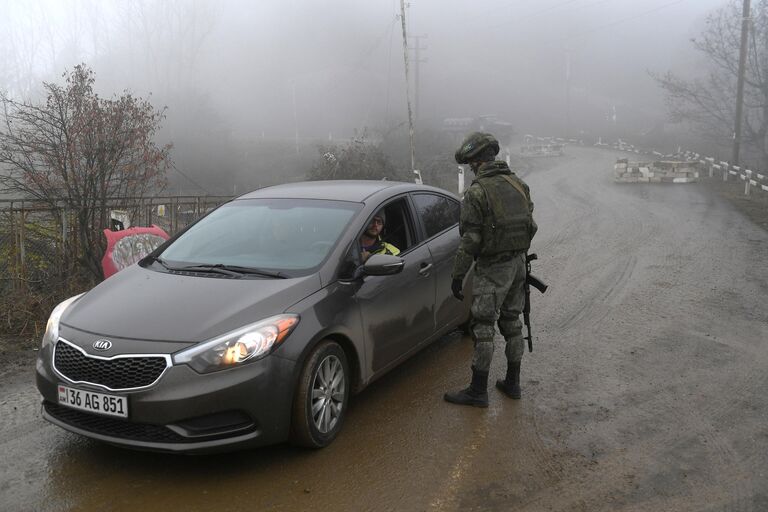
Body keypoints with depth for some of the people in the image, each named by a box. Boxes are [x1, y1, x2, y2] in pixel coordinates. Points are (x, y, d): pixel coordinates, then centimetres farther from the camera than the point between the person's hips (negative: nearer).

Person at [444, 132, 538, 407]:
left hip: (492, 268, -7)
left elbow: (469, 240, -17)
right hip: (518, 262, 7)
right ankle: (512, 382, 25)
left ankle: (478, 391, 6)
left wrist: (457, 275, -10)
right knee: (511, 321, 16)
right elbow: (530, 225, 12)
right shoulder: (519, 184, 6)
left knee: (483, 326, 0)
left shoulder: (477, 192, -16)